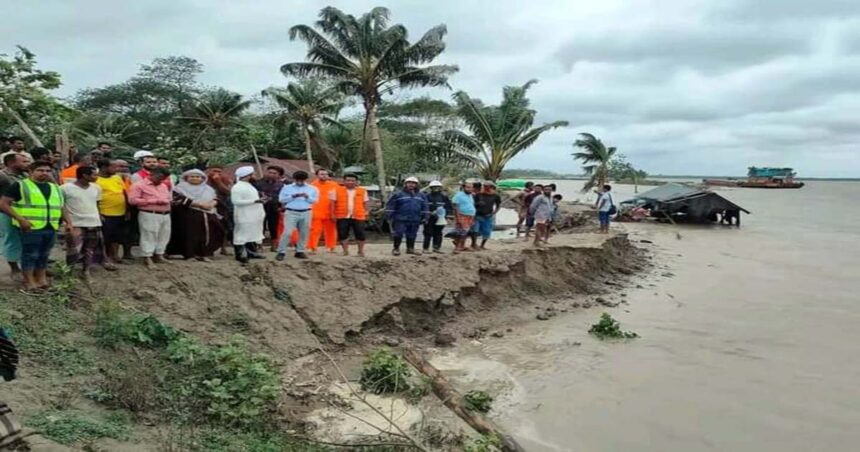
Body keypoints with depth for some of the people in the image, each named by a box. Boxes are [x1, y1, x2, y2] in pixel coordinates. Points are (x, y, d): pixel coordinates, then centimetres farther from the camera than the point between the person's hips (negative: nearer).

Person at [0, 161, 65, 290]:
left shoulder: (56, 188, 17)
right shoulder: (20, 186, -1)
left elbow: (61, 207, 25)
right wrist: (21, 219, -14)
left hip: (51, 228, 6)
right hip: (31, 227, -6)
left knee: (43, 255, 13)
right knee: (30, 255, -2)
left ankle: (41, 280, 22)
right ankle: (30, 282, 4)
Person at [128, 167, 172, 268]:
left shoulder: (163, 186, 19)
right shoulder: (139, 185, -4)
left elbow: (168, 197, 29)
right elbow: (133, 200, -14)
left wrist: (168, 201, 0)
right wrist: (154, 201, -16)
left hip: (165, 215, 7)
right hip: (149, 215, -7)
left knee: (164, 236, 9)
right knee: (149, 236, -6)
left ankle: (159, 255, 20)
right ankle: (147, 258, -2)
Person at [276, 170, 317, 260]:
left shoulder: (312, 188, 7)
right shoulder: (286, 188, 3)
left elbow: (315, 200, 5)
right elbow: (281, 199, -2)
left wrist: (307, 197, -15)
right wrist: (293, 196, -14)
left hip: (306, 213, 3)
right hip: (291, 212, -2)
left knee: (304, 233, 6)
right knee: (287, 232, -10)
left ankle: (300, 251, 17)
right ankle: (281, 252, -4)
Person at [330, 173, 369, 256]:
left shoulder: (362, 191, 9)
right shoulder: (337, 190, 5)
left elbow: (365, 203, 13)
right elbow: (332, 203, 4)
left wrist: (366, 213, 7)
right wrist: (333, 214, -2)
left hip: (358, 216, 0)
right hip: (342, 217, 0)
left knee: (360, 234, -1)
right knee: (342, 234, 1)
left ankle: (361, 251, 14)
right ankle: (345, 251, 13)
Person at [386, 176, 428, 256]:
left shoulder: (421, 196, 12)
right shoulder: (398, 195, 0)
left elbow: (425, 208, 16)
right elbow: (390, 206, 0)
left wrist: (424, 217, 9)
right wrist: (390, 217, -5)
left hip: (415, 220, 4)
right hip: (401, 219, -3)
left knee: (412, 235, 8)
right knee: (398, 234, -6)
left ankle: (410, 248, 19)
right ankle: (396, 249, 4)